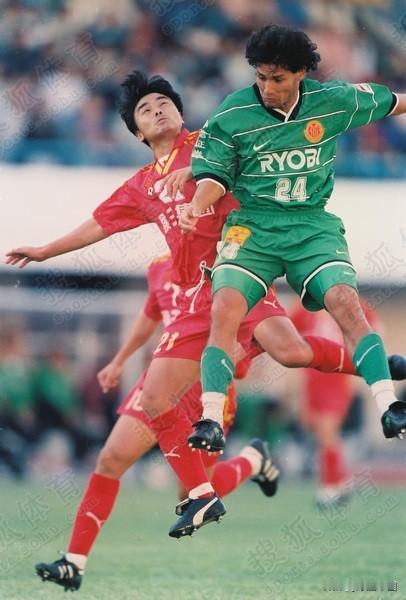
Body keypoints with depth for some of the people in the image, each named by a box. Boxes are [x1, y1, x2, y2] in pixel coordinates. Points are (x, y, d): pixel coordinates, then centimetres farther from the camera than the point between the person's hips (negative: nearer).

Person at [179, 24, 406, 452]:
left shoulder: (335, 101, -1)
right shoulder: (231, 115, -6)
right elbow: (215, 175, 1)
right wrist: (197, 205, -20)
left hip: (314, 226, 1)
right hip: (251, 226, -1)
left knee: (346, 304, -23)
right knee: (224, 311, -23)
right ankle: (210, 421, -22)